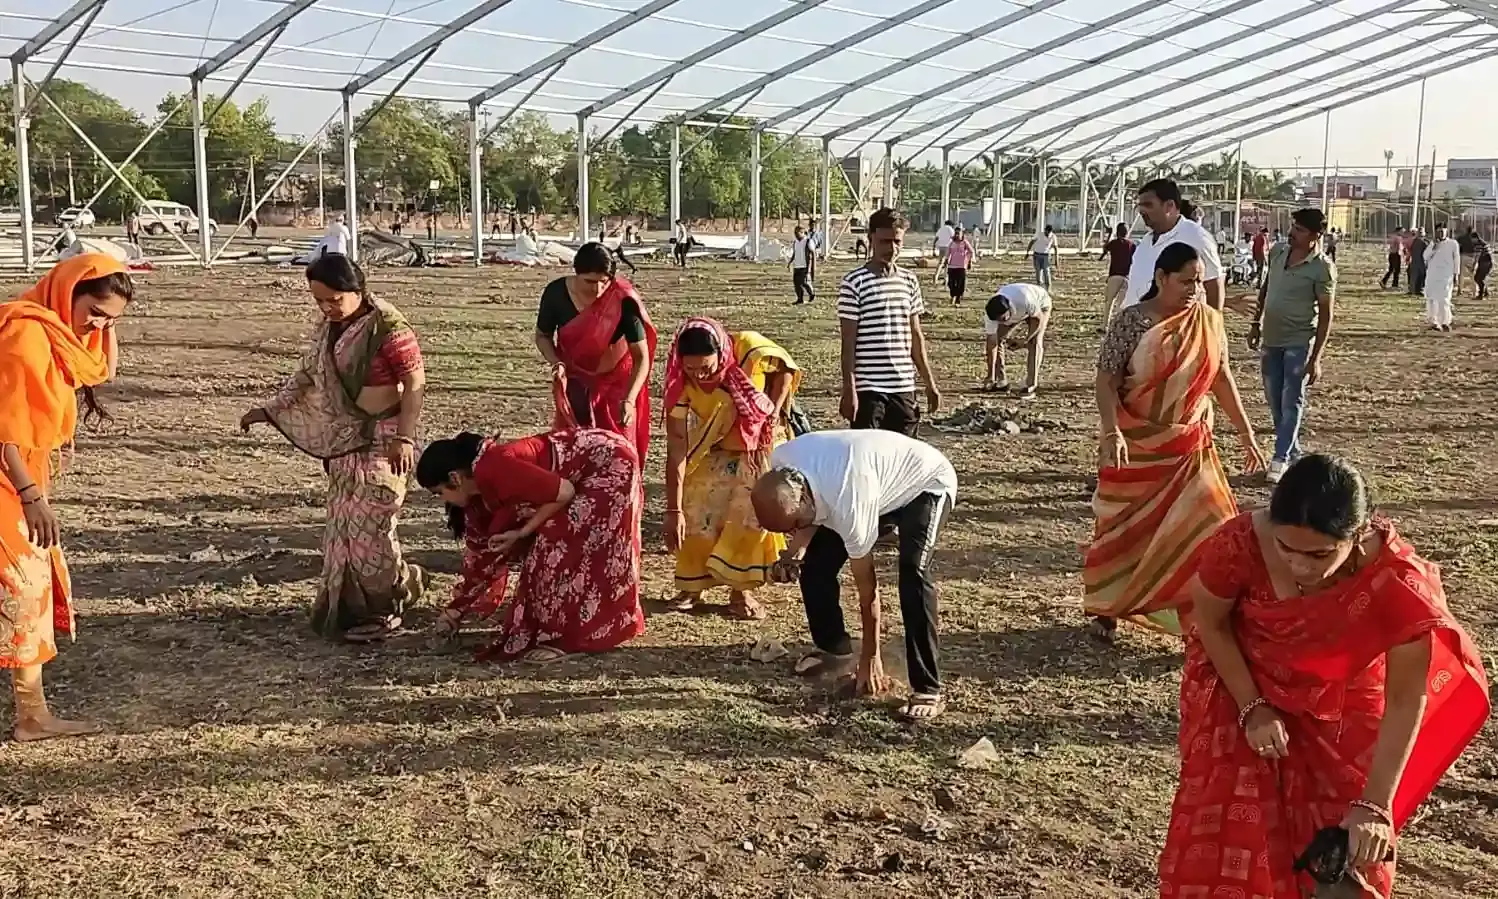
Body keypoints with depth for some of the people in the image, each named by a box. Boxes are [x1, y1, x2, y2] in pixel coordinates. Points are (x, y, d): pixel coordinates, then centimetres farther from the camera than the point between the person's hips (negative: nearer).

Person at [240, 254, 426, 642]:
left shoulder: (387, 326, -17)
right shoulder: (328, 327, 7)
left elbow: (416, 382, -17)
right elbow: (306, 374, 19)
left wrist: (405, 437, -21)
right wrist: (270, 409, 16)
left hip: (381, 440, -8)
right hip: (345, 440, 8)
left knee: (368, 525, -8)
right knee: (344, 524, 12)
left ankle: (386, 604, 9)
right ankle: (348, 607, 23)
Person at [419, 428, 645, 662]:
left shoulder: (494, 470, -26)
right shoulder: (479, 491, 4)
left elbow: (564, 493, -24)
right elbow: (484, 551, 14)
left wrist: (522, 532, -14)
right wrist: (455, 611, 20)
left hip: (610, 465, -10)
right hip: (582, 476, 10)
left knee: (557, 545, -12)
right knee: (550, 545, 11)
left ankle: (564, 637, -2)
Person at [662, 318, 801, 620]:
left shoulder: (750, 349, -33)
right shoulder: (681, 382, -28)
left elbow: (785, 368, -9)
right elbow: (676, 449, -26)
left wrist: (772, 414, -19)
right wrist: (673, 509, -28)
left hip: (761, 444, -1)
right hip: (713, 451, 1)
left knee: (754, 513, -12)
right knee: (697, 516, -7)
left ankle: (741, 590, 1)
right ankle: (691, 586, 11)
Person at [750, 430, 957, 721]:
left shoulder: (848, 500, -41)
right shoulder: (779, 468, -22)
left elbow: (866, 584, -29)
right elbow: (812, 510, 2)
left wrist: (870, 656, -18)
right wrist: (799, 544, -20)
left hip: (926, 483, -8)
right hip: (882, 477, 8)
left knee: (912, 572, -30)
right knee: (815, 563, 1)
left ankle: (928, 690, -24)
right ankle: (833, 648, 25)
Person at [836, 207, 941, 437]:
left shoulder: (909, 281, 11)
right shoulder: (854, 282, -6)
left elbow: (916, 336, 16)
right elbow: (848, 342, -7)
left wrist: (929, 383, 14)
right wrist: (849, 390, -12)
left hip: (904, 386, 5)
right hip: (868, 388, -5)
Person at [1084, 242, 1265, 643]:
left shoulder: (1208, 321, 0)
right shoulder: (1131, 321, -12)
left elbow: (1221, 377, 8)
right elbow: (1106, 380, -13)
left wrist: (1245, 432, 7)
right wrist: (1111, 432, -26)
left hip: (1190, 447, 3)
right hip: (1135, 447, -3)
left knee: (1203, 526, -5)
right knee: (1123, 529, 9)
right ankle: (1107, 611, 25)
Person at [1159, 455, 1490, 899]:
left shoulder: (1397, 580, -35)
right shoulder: (1241, 543, -34)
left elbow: (1405, 700, -24)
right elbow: (1210, 621, -12)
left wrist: (1374, 804, -24)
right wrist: (1252, 708, -15)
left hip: (1342, 706, 0)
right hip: (1243, 684, 0)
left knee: (1351, 843, 5)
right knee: (1226, 829, 1)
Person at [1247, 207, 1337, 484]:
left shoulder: (1322, 268, -15)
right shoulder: (1278, 252, 3)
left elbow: (1325, 314, -14)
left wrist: (1316, 358, -17)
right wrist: (1256, 323, 16)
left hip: (1299, 343, -7)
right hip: (1271, 340, 7)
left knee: (1291, 402, -5)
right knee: (1275, 402, 12)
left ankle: (1281, 459, -2)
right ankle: (1293, 453, 24)